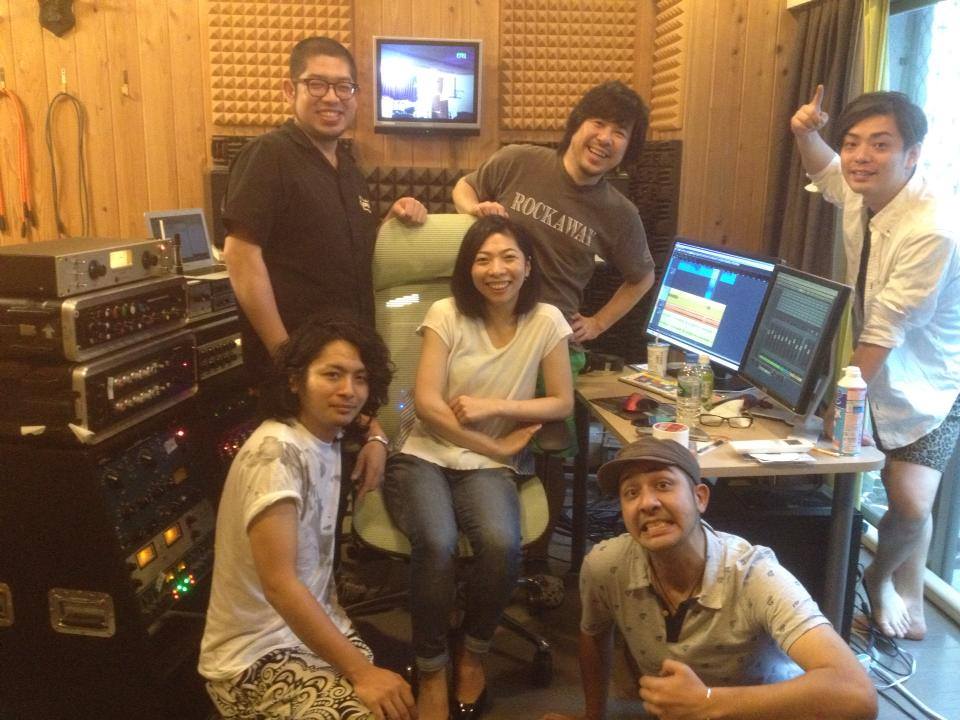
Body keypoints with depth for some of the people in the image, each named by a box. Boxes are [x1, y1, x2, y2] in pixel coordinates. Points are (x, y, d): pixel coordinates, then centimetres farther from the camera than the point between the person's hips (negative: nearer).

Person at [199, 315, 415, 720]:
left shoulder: (328, 439, 4)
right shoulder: (276, 453, -23)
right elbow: (279, 583, -28)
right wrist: (362, 672, -29)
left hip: (313, 627, 8)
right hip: (257, 655, -8)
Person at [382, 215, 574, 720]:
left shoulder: (546, 321, 0)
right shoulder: (446, 314, -5)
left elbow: (563, 403, 1)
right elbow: (426, 403, -11)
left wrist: (493, 405, -11)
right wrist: (497, 446, -12)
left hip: (487, 467, 1)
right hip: (424, 456, -1)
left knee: (501, 545, -29)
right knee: (436, 544, -31)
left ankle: (472, 655, 1)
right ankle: (432, 672, -6)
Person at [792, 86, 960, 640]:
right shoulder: (861, 192, -8)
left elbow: (884, 331, -28)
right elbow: (825, 171, 17)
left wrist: (844, 403, -22)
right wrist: (806, 134, -3)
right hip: (873, 369, 7)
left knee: (911, 503, -16)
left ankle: (884, 579, 20)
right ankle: (905, 592, 33)